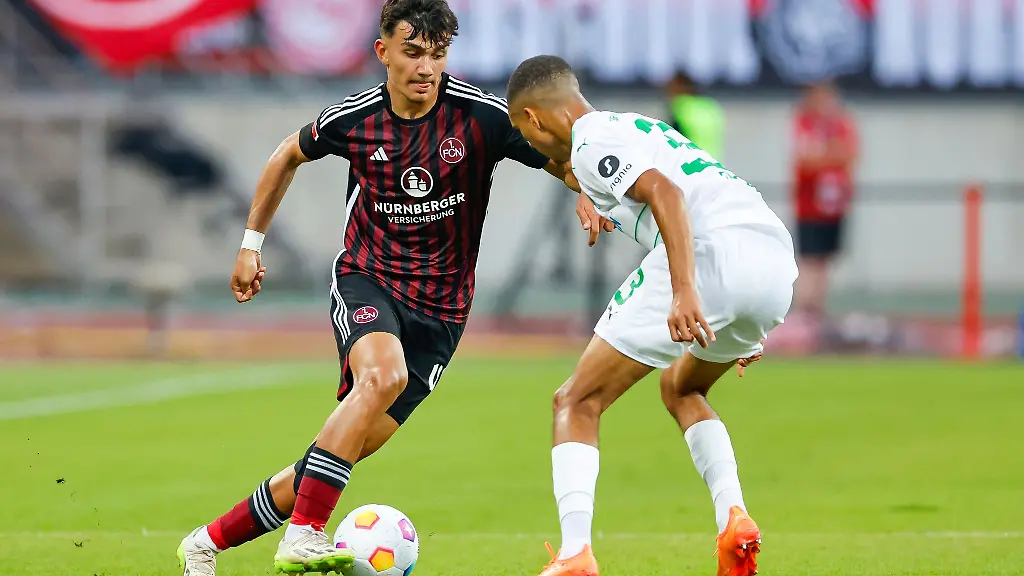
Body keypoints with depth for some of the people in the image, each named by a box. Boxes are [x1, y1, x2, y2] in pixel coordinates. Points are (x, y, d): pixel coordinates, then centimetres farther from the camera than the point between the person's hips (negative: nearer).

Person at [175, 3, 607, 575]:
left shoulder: (480, 116, -12)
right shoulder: (352, 119, -6)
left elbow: (568, 160, -6)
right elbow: (289, 156, 15)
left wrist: (587, 194, -28)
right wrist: (252, 242, 18)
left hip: (440, 309, 1)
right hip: (366, 279, -1)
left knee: (349, 447, -4)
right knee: (384, 373, -35)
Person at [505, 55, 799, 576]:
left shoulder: (592, 140, 3)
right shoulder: (640, 128, 32)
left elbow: (666, 194, -15)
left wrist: (685, 293, -25)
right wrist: (741, 328, 39)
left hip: (714, 255, -9)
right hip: (779, 267, 9)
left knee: (577, 402, 2)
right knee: (681, 388, 32)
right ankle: (734, 520, 10)